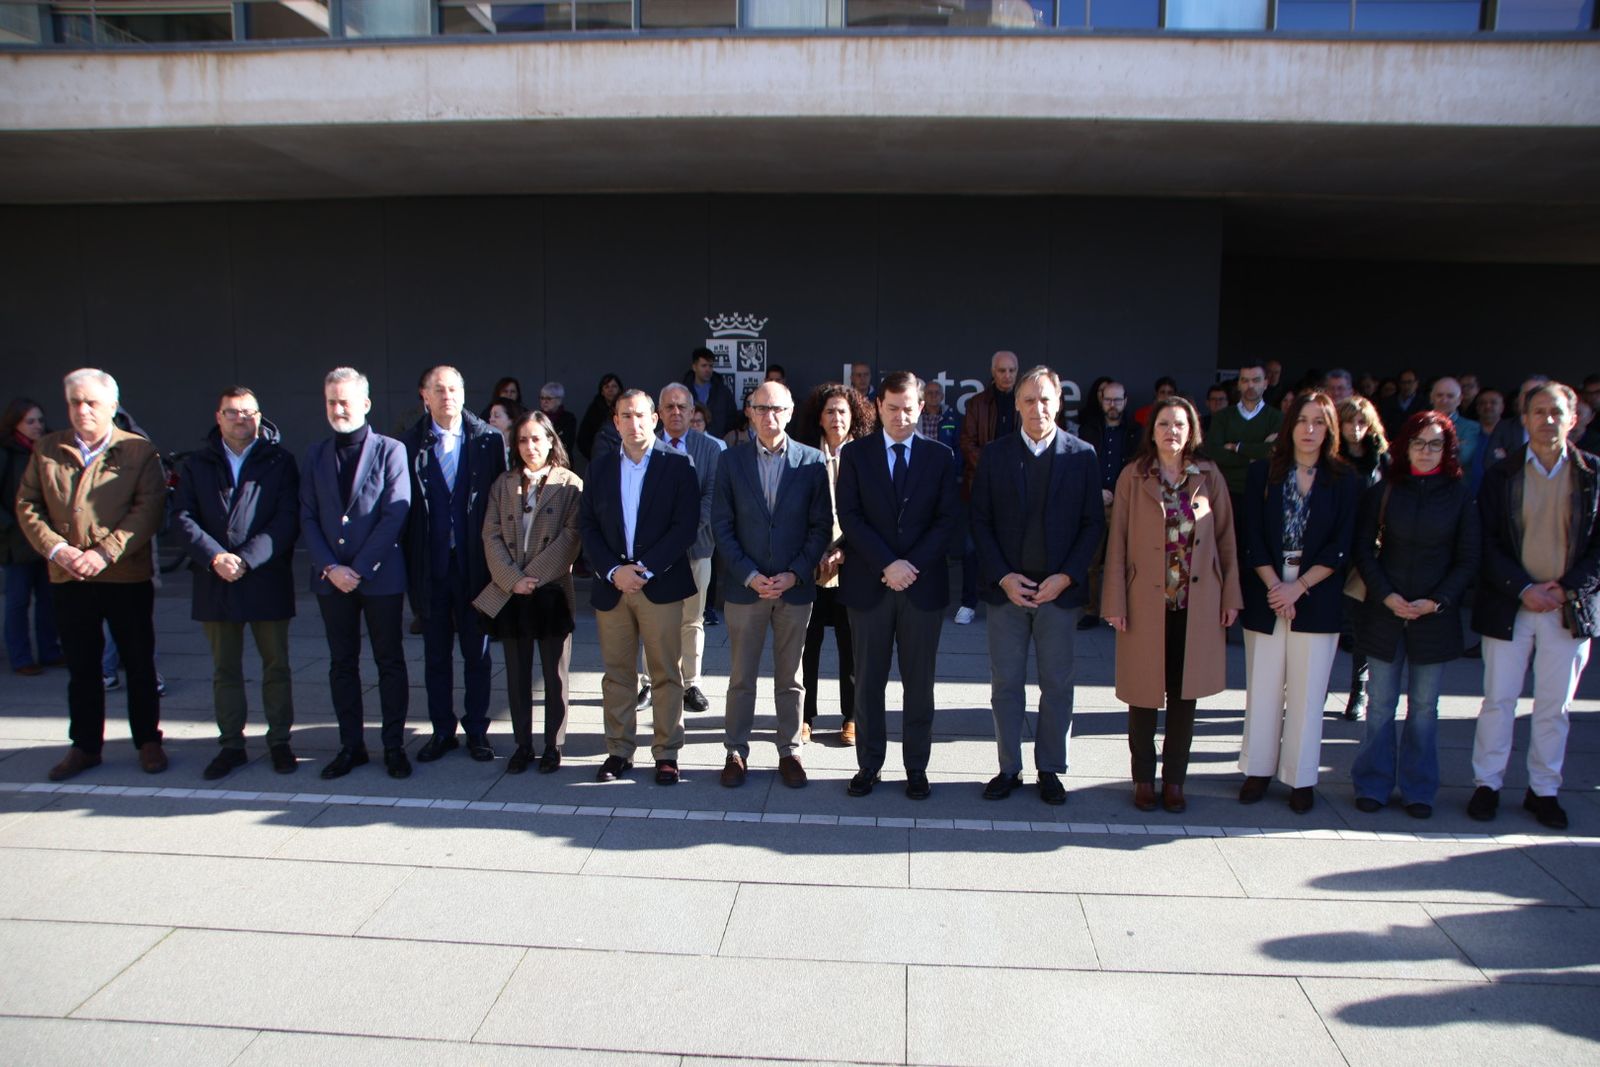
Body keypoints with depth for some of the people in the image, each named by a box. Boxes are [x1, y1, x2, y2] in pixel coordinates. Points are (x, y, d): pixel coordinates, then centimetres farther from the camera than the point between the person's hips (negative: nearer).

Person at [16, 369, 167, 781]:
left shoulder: (139, 451, -2)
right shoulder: (47, 450, 8)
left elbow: (148, 510, -10)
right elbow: (26, 506, 5)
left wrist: (105, 552, -19)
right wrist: (56, 548, -11)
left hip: (127, 577, -3)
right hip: (67, 578, 3)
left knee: (139, 665, 7)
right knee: (81, 667, 12)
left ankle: (148, 742, 19)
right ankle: (85, 745, 24)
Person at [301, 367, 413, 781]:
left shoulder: (390, 451, -3)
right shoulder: (315, 455, 10)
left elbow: (395, 516, -10)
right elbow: (308, 518, 5)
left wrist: (359, 568, -14)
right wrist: (329, 567, -8)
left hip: (381, 576, -4)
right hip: (331, 577, 4)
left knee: (390, 661, 4)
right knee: (342, 664, 10)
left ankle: (394, 745, 14)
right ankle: (351, 745, 21)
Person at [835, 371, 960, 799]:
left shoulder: (940, 456, 5)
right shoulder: (855, 454, 3)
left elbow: (947, 520, 0)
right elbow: (849, 517, -5)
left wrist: (912, 565, -13)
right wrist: (887, 565, -16)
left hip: (922, 584, 1)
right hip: (867, 584, 0)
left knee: (919, 683, 7)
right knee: (868, 681, 8)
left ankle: (916, 768, 19)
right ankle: (869, 764, 20)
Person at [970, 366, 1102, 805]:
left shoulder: (1082, 455, 0)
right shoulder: (994, 454, 2)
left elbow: (1093, 523, 0)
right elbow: (980, 520, 1)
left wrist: (1067, 576, -11)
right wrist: (1002, 576, -10)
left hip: (1060, 589, 0)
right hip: (1006, 588, 1)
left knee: (1057, 685, 9)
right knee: (1005, 685, 8)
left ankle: (1050, 769, 24)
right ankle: (1009, 768, 21)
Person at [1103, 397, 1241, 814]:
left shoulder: (1209, 477, 5)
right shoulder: (1133, 477, -1)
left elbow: (1225, 539, 7)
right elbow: (1118, 542, -2)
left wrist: (1231, 596, 4)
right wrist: (1116, 602, -6)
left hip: (1197, 604, 2)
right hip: (1146, 603, -2)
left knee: (1185, 694, 9)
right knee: (1144, 694, 5)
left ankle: (1174, 779, 23)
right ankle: (1143, 778, 20)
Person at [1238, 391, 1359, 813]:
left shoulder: (1343, 480, 2)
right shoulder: (1263, 472, 3)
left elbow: (1340, 547, -3)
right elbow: (1251, 537, -1)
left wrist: (1298, 587, -12)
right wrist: (1273, 586, -11)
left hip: (1317, 600, -1)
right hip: (1265, 596, 1)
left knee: (1307, 692, 4)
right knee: (1262, 688, 6)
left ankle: (1301, 778, 15)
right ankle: (1259, 769, 18)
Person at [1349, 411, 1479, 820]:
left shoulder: (1460, 495, 1)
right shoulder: (1383, 491, 2)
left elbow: (1467, 559, 2)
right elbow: (1363, 547, 2)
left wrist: (1436, 601, -10)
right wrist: (1385, 595, -10)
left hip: (1436, 616, 0)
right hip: (1383, 612, 0)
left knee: (1423, 707, 7)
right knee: (1381, 705, 6)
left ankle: (1418, 789, 18)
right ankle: (1373, 785, 16)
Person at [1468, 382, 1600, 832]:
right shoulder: (1501, 474, 1)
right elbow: (1487, 544, -2)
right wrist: (1524, 589, -12)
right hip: (1509, 606, 0)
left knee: (1554, 706, 9)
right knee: (1498, 700, 5)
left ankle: (1543, 790, 22)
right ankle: (1487, 784, 17)